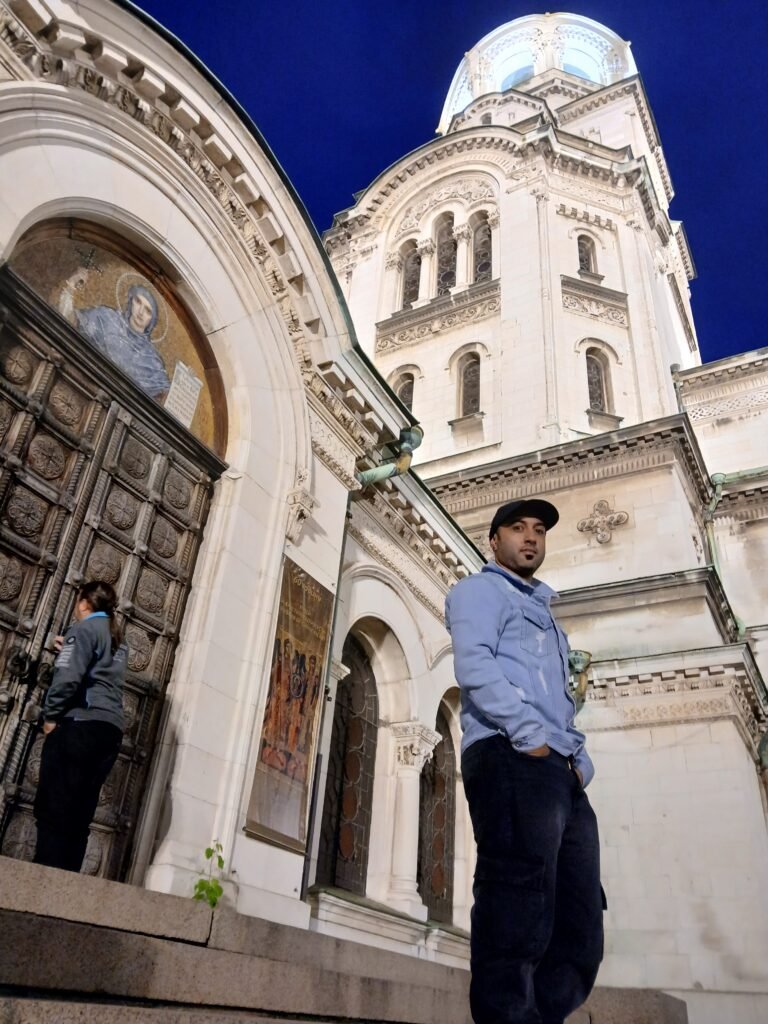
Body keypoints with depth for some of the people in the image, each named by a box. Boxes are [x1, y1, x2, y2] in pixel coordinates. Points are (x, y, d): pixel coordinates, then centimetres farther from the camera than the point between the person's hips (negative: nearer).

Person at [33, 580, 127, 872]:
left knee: (52, 809, -10)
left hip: (81, 724, -8)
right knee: (78, 816, 5)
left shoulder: (85, 628, 1)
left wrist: (51, 715, -3)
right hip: (111, 730, 8)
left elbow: (68, 676, -13)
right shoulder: (118, 641, 25)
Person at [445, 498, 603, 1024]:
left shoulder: (543, 611, 35)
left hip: (561, 774, 9)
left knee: (580, 932, 5)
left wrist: (579, 757, 13)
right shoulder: (480, 589, 10)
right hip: (511, 759, -9)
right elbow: (474, 664, -9)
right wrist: (530, 734, -17)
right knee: (519, 919, -16)